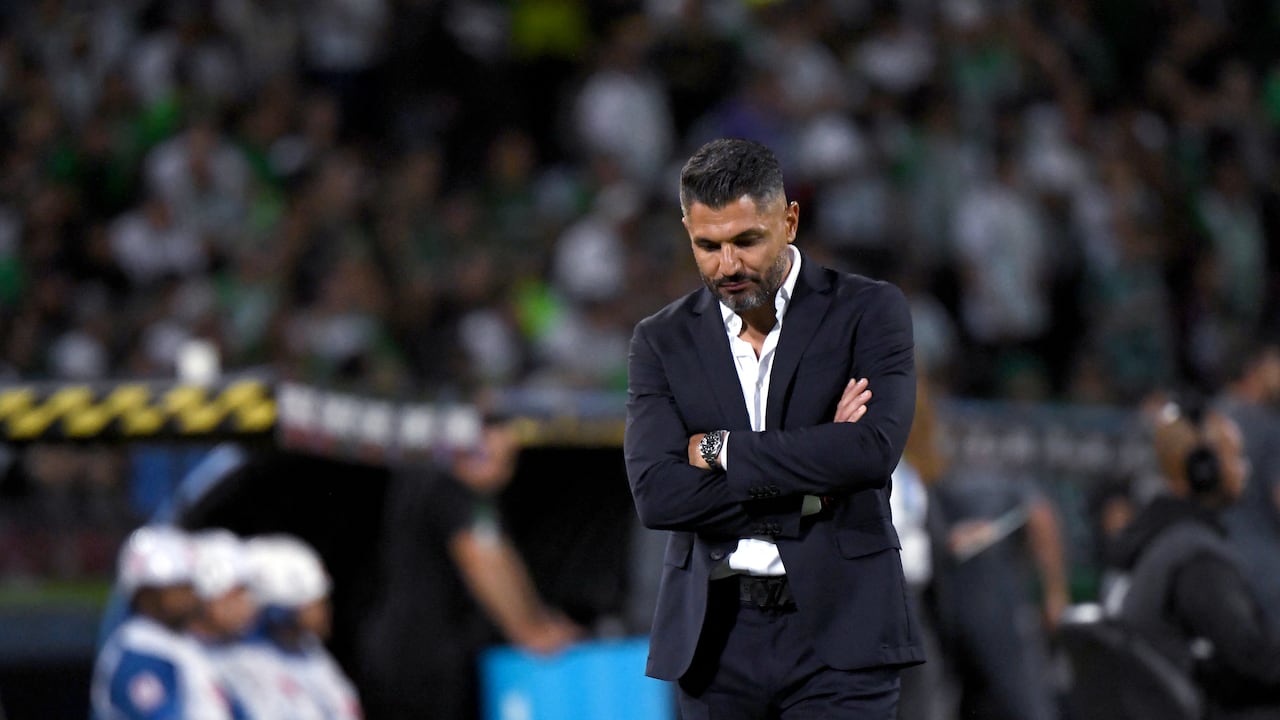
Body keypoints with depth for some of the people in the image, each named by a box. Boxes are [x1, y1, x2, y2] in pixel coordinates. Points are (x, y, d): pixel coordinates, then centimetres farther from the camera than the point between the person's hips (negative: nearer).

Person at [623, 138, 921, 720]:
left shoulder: (868, 312, 2)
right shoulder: (663, 341, 8)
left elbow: (874, 448, -15)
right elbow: (656, 494, -5)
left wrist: (719, 452, -8)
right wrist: (805, 483, -10)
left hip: (836, 632, -3)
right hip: (717, 643, 3)